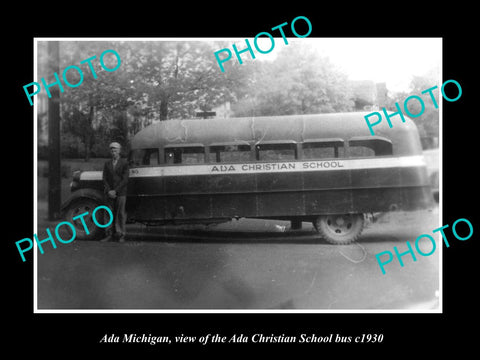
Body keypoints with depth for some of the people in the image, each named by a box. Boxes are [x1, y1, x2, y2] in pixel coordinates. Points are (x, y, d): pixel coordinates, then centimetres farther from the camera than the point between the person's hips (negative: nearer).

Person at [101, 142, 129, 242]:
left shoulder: (124, 163, 1)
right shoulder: (107, 164, 13)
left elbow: (125, 180, -6)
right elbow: (104, 179, 7)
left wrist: (115, 191, -13)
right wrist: (108, 191, -8)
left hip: (120, 193, -3)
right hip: (109, 193, 3)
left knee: (120, 214, -2)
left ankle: (121, 235, 3)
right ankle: (110, 235, 9)